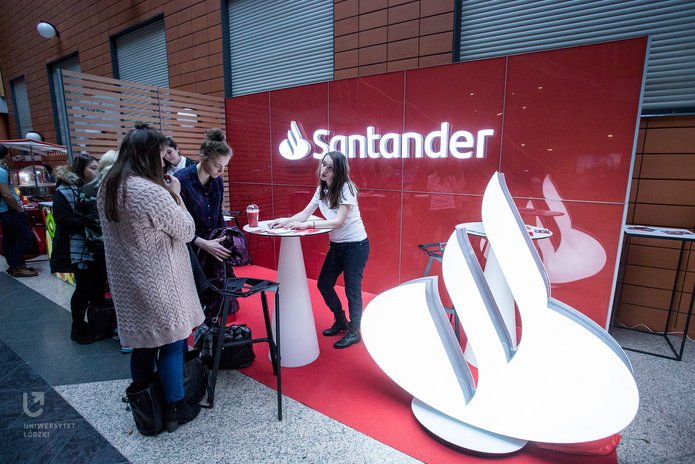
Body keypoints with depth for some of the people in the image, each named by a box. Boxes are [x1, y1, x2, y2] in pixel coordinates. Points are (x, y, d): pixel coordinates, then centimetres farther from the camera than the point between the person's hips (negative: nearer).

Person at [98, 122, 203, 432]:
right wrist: (176, 195, -5)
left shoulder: (107, 188, 4)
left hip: (127, 282, 8)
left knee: (142, 343, 20)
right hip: (158, 285, -8)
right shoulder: (152, 192, -24)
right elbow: (187, 232, -14)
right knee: (171, 345, 8)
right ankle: (175, 410, 24)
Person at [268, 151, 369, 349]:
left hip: (355, 245, -8)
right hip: (336, 245, 8)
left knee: (352, 289, 1)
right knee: (324, 284, 13)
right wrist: (285, 221, -20)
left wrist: (306, 225, -36)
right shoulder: (322, 189, 3)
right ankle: (341, 321, 35)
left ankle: (354, 332, 23)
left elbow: (338, 221, -28)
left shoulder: (346, 188, -19)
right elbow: (304, 214, -2)